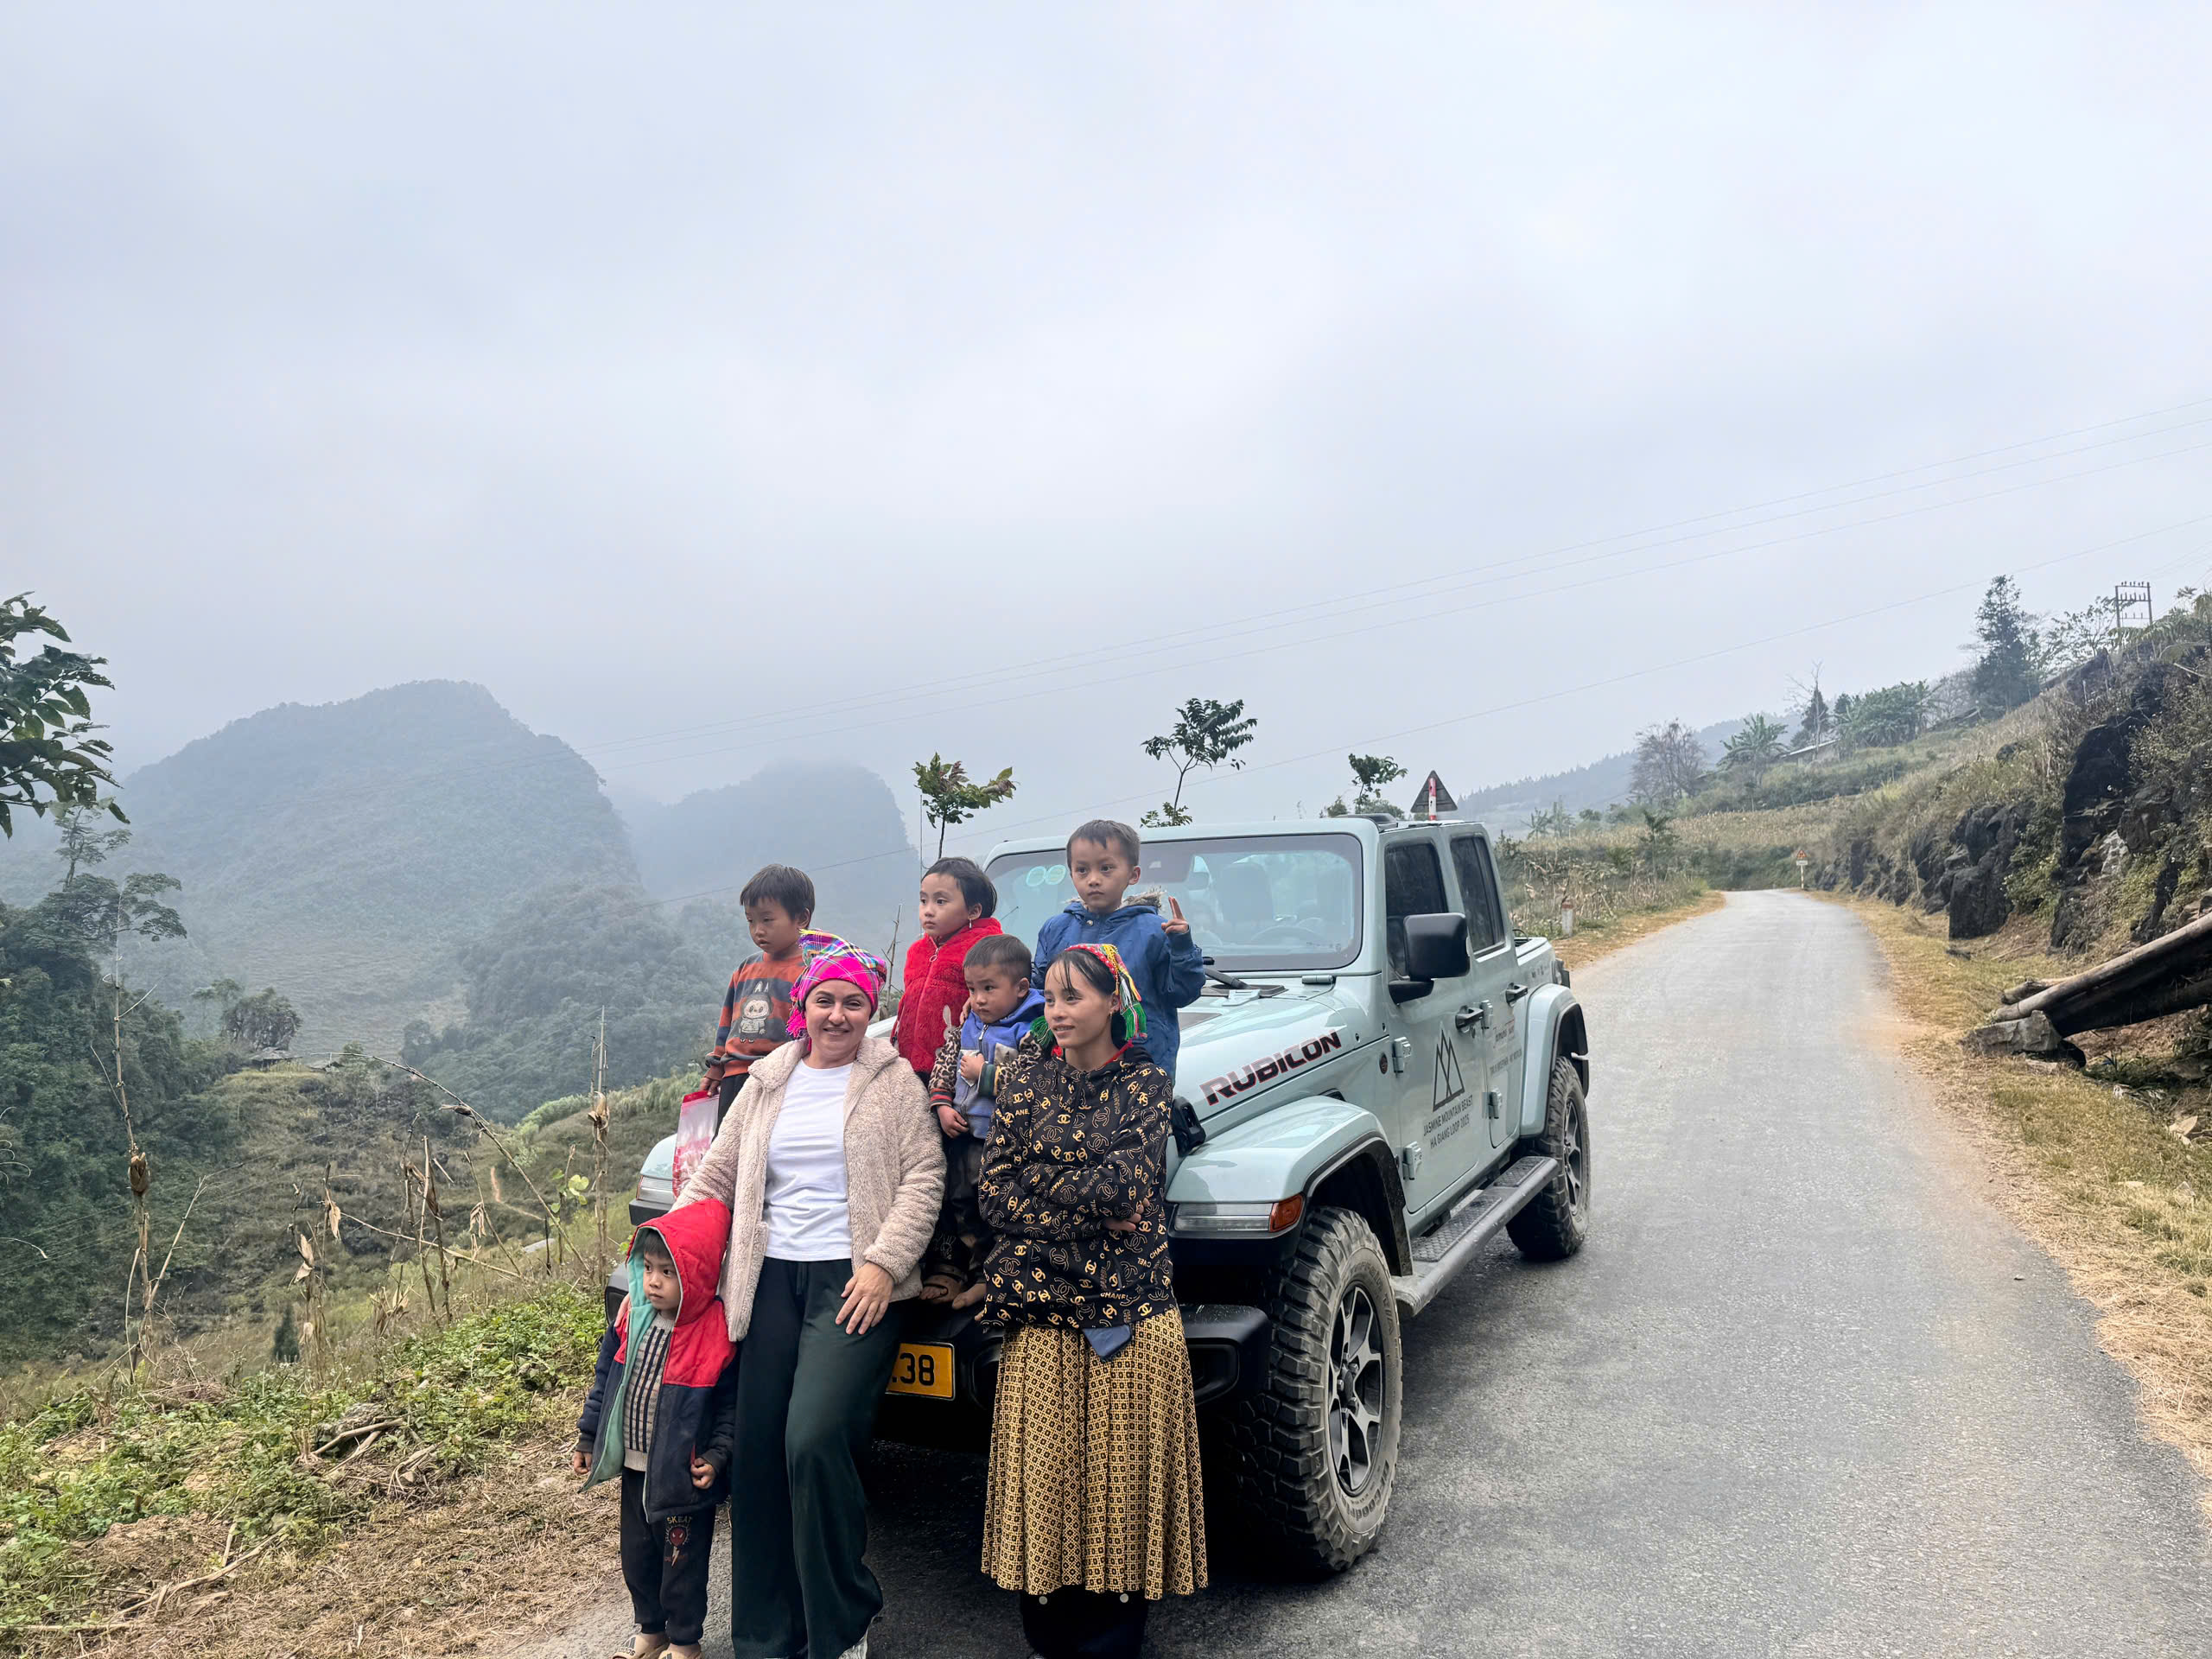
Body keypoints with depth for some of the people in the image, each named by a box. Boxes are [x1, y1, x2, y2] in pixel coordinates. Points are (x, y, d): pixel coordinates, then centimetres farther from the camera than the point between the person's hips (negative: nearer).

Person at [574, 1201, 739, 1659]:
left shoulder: (715, 1334, -20)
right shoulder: (631, 1317, -5)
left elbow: (730, 1405, -11)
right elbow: (605, 1377, 8)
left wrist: (716, 1456, -18)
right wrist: (588, 1436, 11)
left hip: (683, 1475, -5)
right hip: (634, 1466, 6)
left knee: (682, 1559, 9)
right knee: (637, 1553, 20)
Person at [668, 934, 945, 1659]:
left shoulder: (892, 1078, 4)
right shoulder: (768, 1082, 16)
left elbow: (923, 1174, -3)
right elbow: (717, 1172, 20)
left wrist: (884, 1261, -13)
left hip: (852, 1281, -4)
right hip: (774, 1278, 4)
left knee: (814, 1442, -18)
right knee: (757, 1452, 3)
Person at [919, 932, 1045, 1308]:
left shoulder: (1032, 1033, -15)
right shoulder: (968, 1026, 8)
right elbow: (944, 1067, 17)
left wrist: (984, 1075, -21)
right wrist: (942, 1106, 3)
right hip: (962, 1133, 7)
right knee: (955, 1200, 15)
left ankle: (987, 1276, 15)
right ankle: (948, 1267, 29)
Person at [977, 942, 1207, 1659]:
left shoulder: (1145, 1083, -1)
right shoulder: (1025, 1077, 3)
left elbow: (1127, 1186, -13)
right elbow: (995, 1198, -3)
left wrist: (1038, 1180, -5)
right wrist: (1094, 1210, -11)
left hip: (1131, 1309, -1)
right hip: (1043, 1310, 1)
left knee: (1122, 1466, 4)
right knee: (1045, 1466, 5)